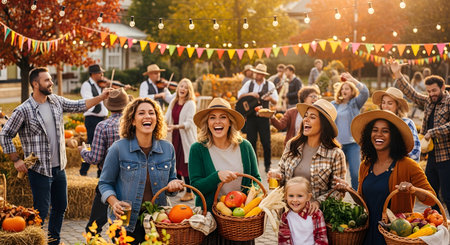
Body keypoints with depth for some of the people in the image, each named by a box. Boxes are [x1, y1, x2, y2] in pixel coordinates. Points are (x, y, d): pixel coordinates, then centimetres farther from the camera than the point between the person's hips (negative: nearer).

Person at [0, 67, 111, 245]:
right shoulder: (23, 110, -13)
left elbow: (78, 106, 15)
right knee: (41, 211, -3)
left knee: (60, 207, 16)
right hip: (39, 171, -7)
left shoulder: (56, 101, 4)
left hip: (59, 168, 7)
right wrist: (16, 160, -9)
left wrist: (101, 97, 5)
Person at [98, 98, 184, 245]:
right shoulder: (118, 149, -6)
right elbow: (105, 183, 1)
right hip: (126, 222, -3)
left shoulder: (168, 148, 4)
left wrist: (172, 185, -8)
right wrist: (114, 202, -17)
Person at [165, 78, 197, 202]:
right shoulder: (173, 103, 10)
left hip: (186, 138, -6)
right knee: (175, 163, 11)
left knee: (185, 164, -5)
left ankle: (189, 192, 3)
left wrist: (175, 126, -30)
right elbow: (166, 118, 7)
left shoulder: (190, 104, -9)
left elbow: (189, 123, -16)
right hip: (174, 136, 6)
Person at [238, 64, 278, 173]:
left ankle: (267, 165, 10)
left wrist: (270, 98, -25)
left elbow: (275, 101, -3)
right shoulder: (249, 84, 9)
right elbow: (240, 96, 2)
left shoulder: (270, 85, 2)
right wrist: (250, 94, -13)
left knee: (266, 142, -1)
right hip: (251, 116, 2)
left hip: (263, 116, -2)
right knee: (251, 140, 4)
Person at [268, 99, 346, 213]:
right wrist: (277, 175, 0)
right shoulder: (291, 145, 9)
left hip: (314, 211, -3)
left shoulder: (335, 154, -3)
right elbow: (282, 171, 21)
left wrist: (318, 202, -13)